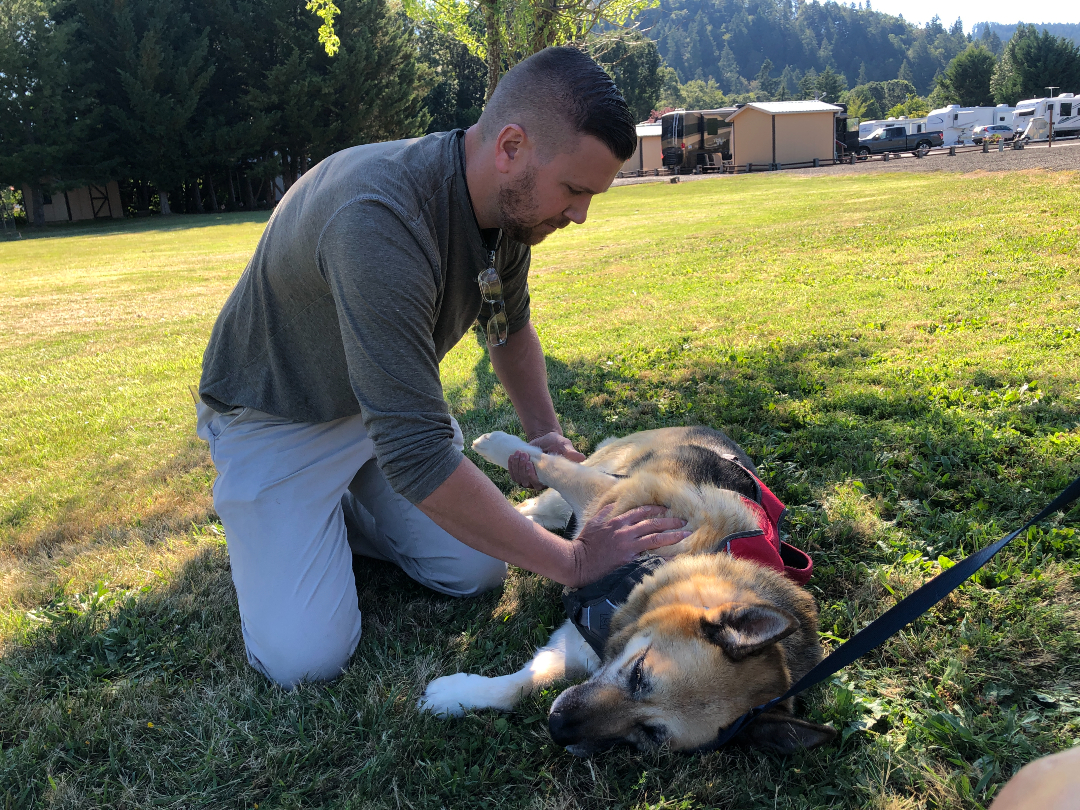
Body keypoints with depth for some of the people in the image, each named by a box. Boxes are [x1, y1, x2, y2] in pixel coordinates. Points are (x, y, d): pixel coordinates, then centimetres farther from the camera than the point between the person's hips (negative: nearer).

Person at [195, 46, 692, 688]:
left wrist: (546, 432, -3)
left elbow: (511, 328, 11)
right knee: (306, 656, -15)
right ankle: (259, 518, 14)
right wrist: (571, 561, -31)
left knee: (477, 571, -4)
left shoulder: (510, 202, -11)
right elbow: (418, 453, -40)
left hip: (391, 400, 7)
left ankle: (340, 503, 20)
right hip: (278, 419, -6)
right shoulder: (380, 219, -39)